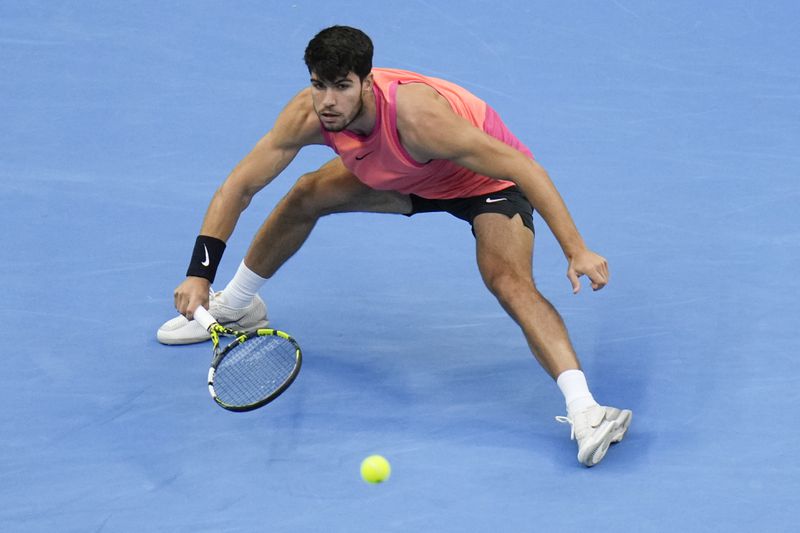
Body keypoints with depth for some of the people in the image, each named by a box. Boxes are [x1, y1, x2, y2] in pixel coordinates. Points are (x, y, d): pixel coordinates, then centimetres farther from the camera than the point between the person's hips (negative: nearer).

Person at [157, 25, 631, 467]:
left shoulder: (415, 116, -43)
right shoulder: (308, 115, -26)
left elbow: (525, 169, -40)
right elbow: (238, 188, -18)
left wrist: (577, 251, -45)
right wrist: (199, 275, -28)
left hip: (491, 179, -7)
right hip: (409, 178, 7)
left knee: (509, 281, -32)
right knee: (305, 198, 9)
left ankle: (586, 413, -41)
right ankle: (234, 308, 36)